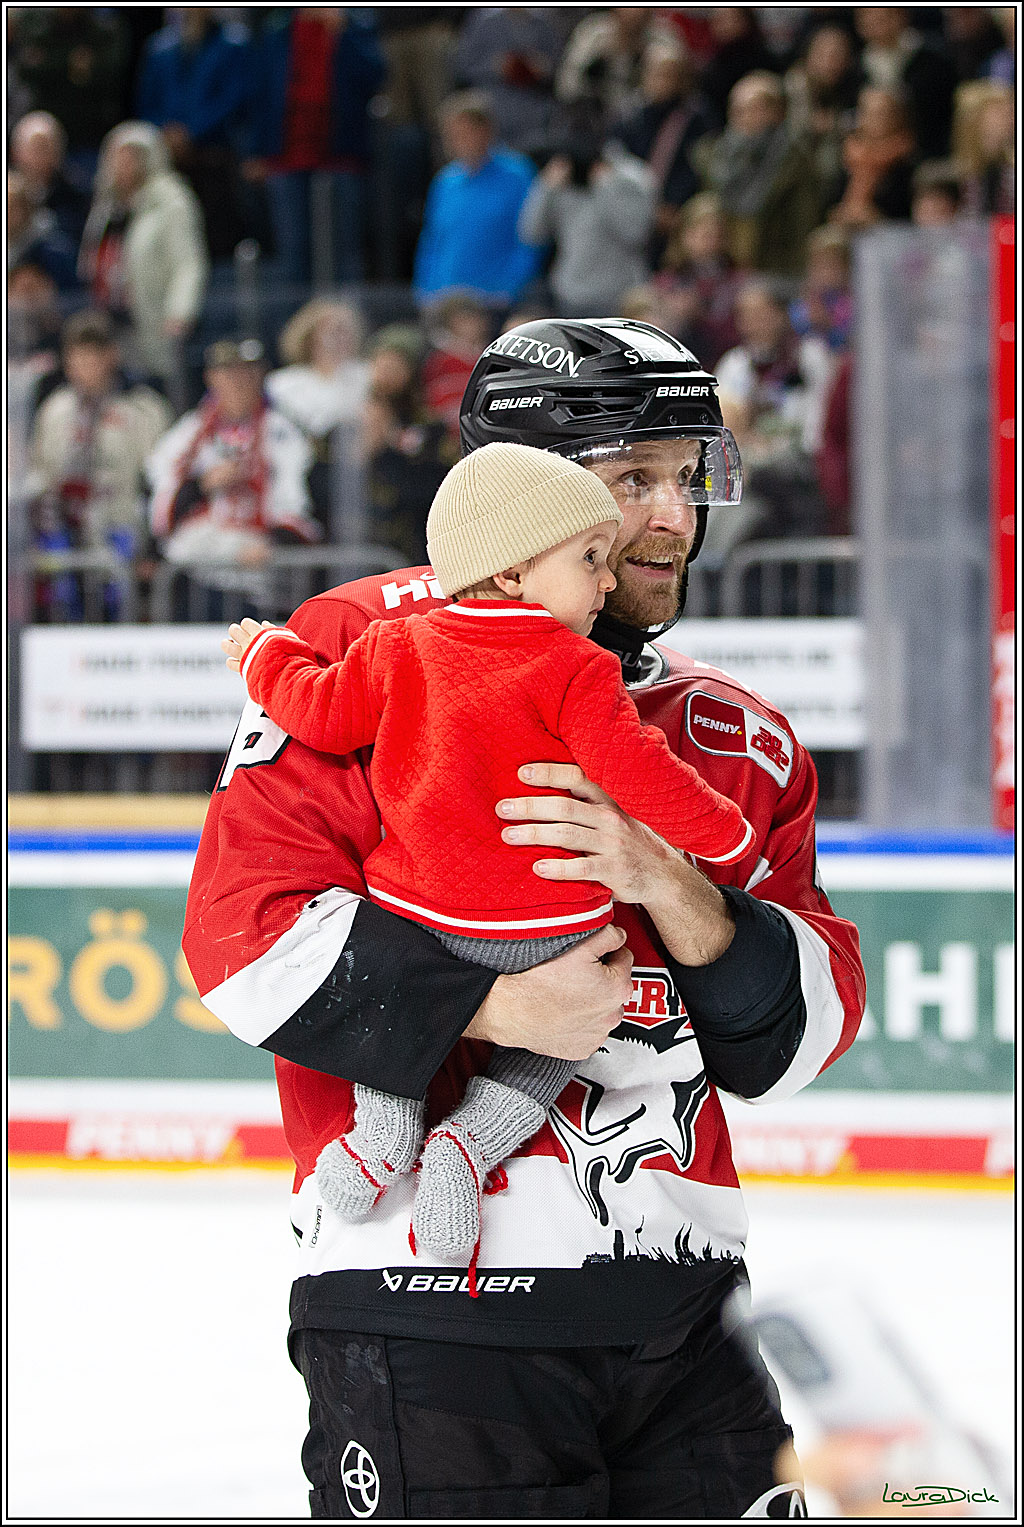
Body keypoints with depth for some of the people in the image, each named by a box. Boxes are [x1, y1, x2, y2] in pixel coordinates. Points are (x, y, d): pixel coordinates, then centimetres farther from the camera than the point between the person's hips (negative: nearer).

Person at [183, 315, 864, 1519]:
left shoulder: (735, 741, 14)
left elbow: (806, 1034, 6)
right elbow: (245, 924, -11)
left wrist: (677, 897, -12)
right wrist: (493, 1006, -18)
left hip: (679, 1315, 6)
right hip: (429, 1315, -5)